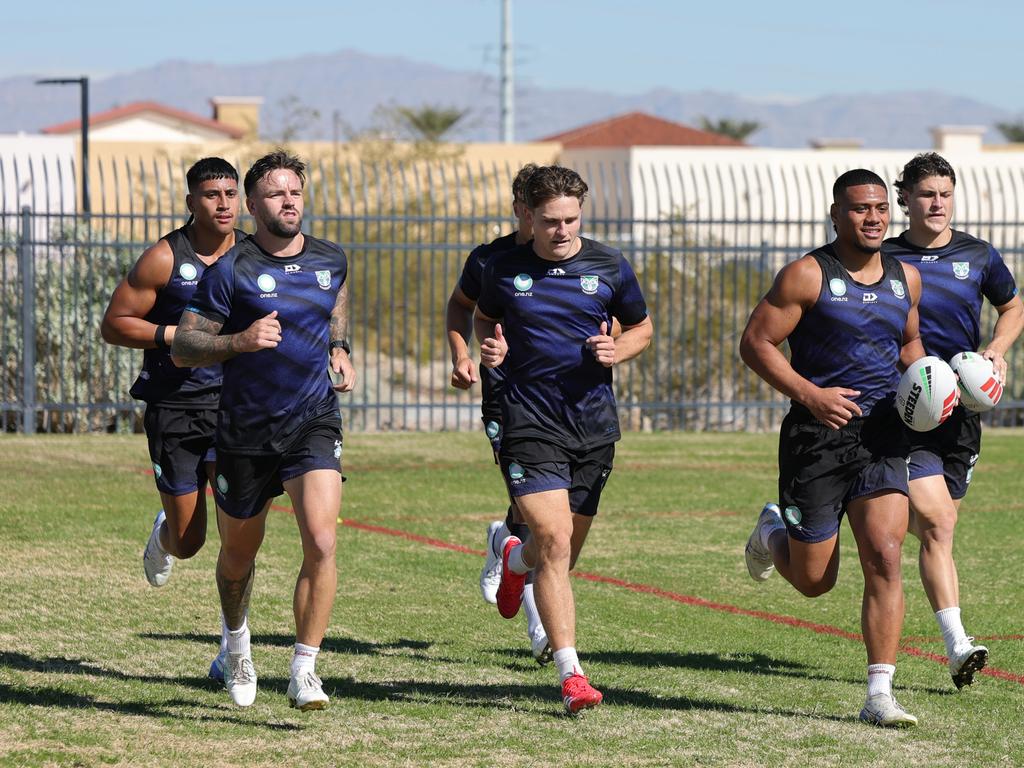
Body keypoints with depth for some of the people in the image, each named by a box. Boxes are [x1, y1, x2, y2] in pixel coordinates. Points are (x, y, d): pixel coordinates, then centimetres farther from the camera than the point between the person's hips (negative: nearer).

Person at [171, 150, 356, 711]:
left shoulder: (330, 261, 4)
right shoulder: (230, 271, -10)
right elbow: (182, 348, -10)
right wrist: (239, 341, -25)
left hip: (314, 424, 1)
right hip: (245, 431, -1)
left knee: (321, 543, -19)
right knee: (238, 554, 15)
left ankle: (303, 671, -12)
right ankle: (236, 637, 46)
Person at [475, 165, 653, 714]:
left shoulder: (608, 268, 2)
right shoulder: (504, 269, 1)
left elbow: (641, 327, 15)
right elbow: (482, 317, 20)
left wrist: (617, 352, -6)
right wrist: (489, 345, -2)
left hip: (593, 423, 2)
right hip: (529, 422, -2)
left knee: (564, 548, 12)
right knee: (555, 543, -16)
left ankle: (517, 561, 51)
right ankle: (571, 675, -15)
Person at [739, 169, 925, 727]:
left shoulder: (906, 279, 11)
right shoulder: (808, 276, -7)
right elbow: (755, 342, -7)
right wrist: (810, 394, -18)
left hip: (882, 436, 3)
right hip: (817, 436, -3)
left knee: (884, 560, -13)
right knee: (814, 580, 5)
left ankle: (879, 695, -11)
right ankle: (773, 534, 42)